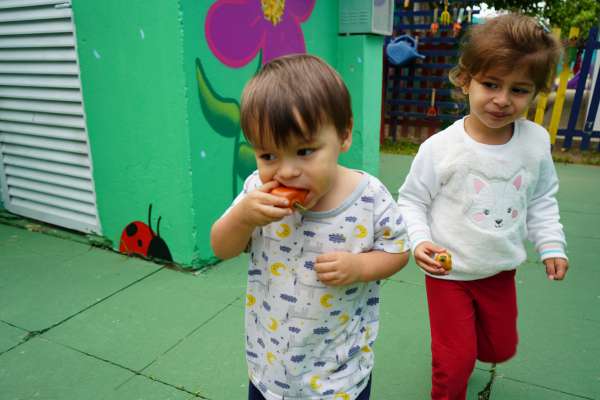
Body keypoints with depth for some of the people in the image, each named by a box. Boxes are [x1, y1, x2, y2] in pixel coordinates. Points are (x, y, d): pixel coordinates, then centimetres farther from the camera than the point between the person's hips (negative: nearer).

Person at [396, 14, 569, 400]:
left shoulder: (536, 141, -8)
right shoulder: (440, 148, -22)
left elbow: (542, 199, 7)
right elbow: (412, 200, -10)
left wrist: (551, 244, 2)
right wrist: (418, 240, -25)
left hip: (501, 270, 5)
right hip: (448, 271, -4)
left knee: (501, 347, 24)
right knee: (457, 361, 7)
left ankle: (448, 343, 53)